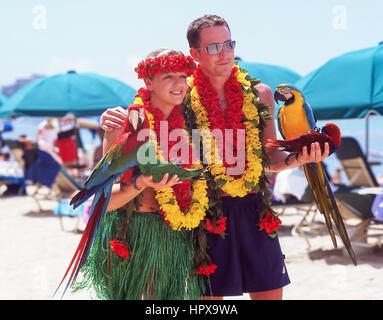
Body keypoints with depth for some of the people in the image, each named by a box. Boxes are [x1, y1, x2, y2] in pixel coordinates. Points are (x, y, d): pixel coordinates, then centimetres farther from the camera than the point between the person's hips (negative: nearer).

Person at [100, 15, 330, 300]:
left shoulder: (259, 94, 5)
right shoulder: (184, 99, -3)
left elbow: (269, 158, 10)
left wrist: (294, 159, -11)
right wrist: (115, 123, -19)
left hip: (254, 211, 2)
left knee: (270, 292, 8)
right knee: (210, 295, 6)